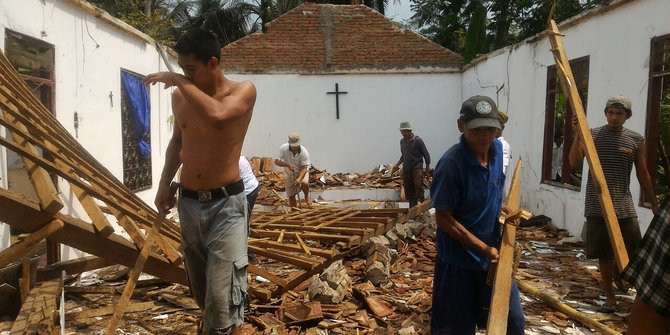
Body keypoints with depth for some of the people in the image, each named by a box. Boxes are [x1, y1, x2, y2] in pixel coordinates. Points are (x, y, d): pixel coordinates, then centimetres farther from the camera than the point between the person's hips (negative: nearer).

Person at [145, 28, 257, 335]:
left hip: (225, 204, -5)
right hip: (188, 202, 6)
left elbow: (217, 114, -33)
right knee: (200, 287, 20)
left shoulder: (243, 91, -11)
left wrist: (179, 81, -22)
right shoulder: (180, 97, 4)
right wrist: (164, 184, 17)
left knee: (222, 294, -7)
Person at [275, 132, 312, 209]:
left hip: (302, 171, -2)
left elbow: (304, 168, -26)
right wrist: (287, 165, -37)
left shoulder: (304, 152, -27)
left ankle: (306, 196, 1)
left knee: (305, 183, -32)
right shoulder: (283, 148, -24)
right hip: (289, 173, 2)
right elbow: (276, 161, -20)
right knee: (291, 196, 4)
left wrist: (299, 179, -41)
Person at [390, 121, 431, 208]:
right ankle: (412, 208, 17)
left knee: (418, 185, -26)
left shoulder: (418, 140, -9)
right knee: (408, 190, 7)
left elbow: (426, 155, -3)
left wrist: (427, 168, -3)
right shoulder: (402, 141, 9)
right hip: (406, 168, 6)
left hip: (417, 167, -5)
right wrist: (397, 165, 10)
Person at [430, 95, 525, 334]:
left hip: (494, 254, 7)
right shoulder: (451, 164, -25)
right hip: (459, 260, -6)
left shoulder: (498, 149, -2)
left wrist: (503, 208, -2)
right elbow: (444, 219, -20)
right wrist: (485, 249, -20)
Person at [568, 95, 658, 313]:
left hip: (624, 206, 0)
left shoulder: (636, 140, 4)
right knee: (604, 254, 8)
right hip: (596, 206, 0)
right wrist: (578, 135, -21)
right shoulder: (592, 135, 1)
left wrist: (654, 205, 11)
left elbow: (643, 175, 9)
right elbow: (574, 163, -10)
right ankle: (610, 296, 21)